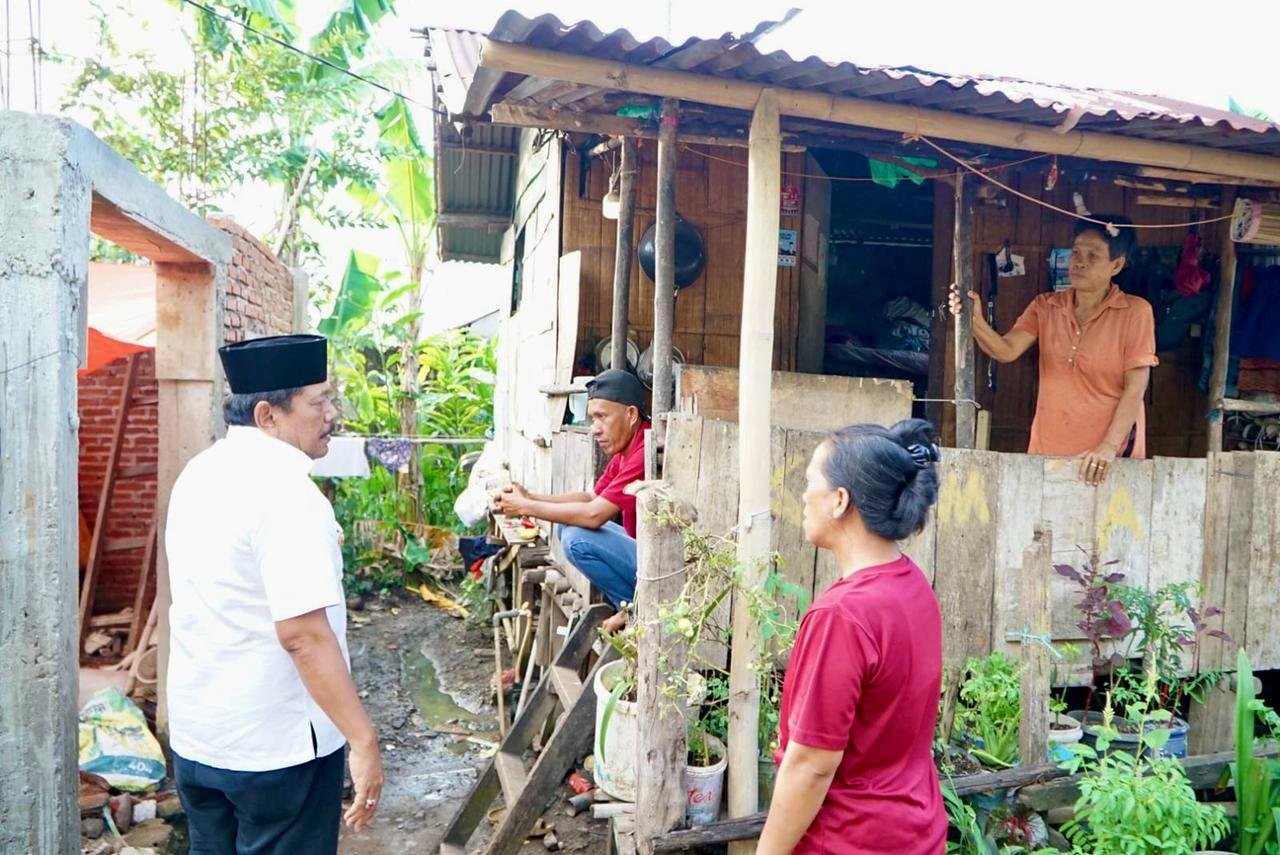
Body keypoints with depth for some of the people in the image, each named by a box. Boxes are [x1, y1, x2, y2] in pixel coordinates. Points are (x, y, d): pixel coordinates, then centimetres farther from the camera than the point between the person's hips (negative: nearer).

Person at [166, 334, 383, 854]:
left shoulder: (200, 473, 4)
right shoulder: (285, 491, -24)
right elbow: (302, 633, -28)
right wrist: (362, 740, -24)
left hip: (195, 732, 8)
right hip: (274, 743, -8)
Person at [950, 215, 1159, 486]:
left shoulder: (1135, 312, -7)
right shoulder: (1045, 307, 3)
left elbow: (1135, 388, -11)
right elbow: (1006, 350, -13)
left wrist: (1109, 447, -21)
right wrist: (975, 321, -31)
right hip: (1047, 449, 3)